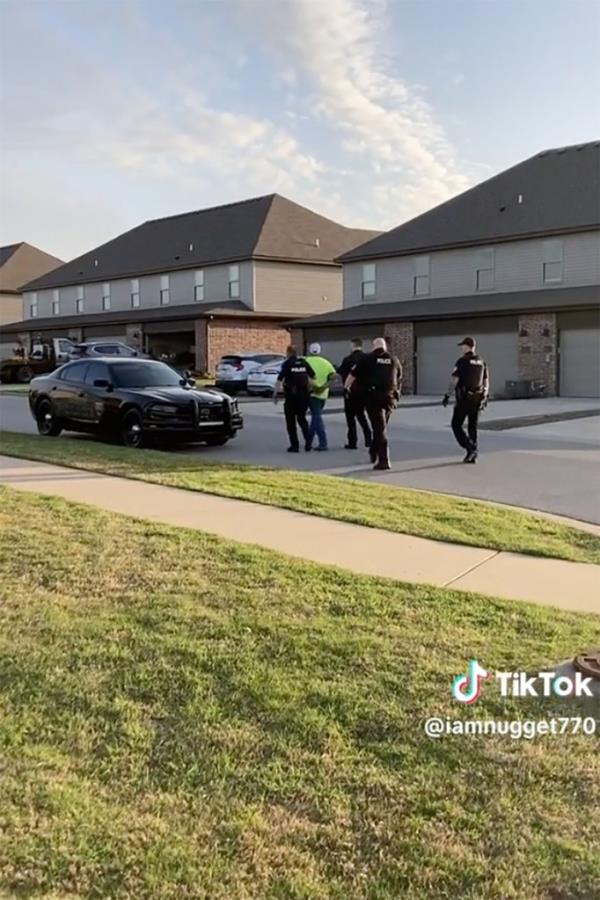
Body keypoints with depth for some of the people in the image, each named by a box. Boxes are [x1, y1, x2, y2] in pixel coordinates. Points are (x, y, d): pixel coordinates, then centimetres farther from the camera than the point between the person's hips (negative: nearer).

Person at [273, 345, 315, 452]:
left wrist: (275, 394, -9)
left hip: (291, 395, -4)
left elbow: (279, 380, -13)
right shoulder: (304, 363, 7)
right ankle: (307, 440, 3)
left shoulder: (287, 364, -6)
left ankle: (294, 446, 3)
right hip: (304, 395, 4)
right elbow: (313, 376, 9)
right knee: (302, 418, 19)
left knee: (291, 421, 5)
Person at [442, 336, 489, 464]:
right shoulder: (481, 361, 9)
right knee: (472, 427, 12)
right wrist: (485, 398, 19)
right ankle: (473, 455, 11)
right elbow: (486, 382, 12)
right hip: (477, 399, 6)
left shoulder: (462, 361, -10)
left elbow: (454, 380, -16)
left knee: (456, 425, 4)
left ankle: (470, 448, -11)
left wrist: (447, 396, -11)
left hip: (464, 399, -6)